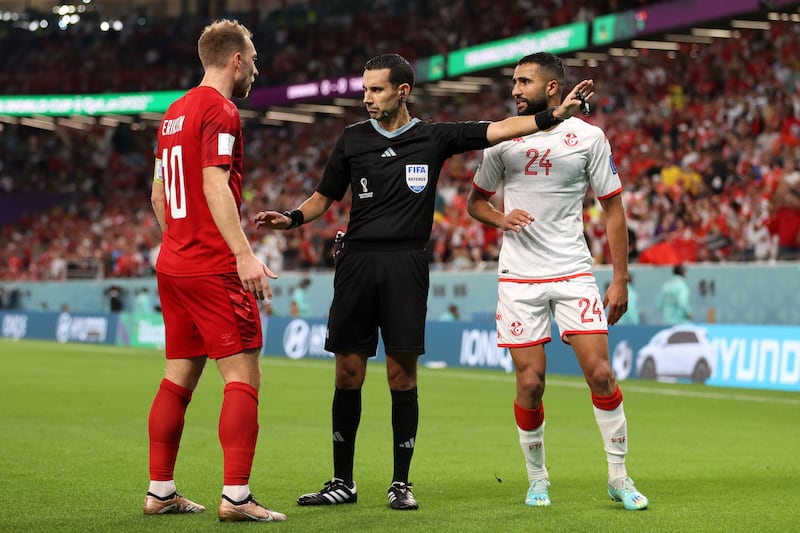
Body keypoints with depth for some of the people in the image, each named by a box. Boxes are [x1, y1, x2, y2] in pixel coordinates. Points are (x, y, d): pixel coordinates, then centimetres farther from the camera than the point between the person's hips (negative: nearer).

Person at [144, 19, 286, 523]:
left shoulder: (175, 112, 17)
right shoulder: (220, 111, -10)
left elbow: (159, 192, 22)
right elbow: (215, 186, -20)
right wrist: (245, 254, -25)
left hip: (173, 265, 9)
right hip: (214, 269, -9)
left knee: (180, 376, 12)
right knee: (244, 376, -8)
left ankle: (161, 491, 14)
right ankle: (236, 496, -12)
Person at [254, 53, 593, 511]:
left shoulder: (433, 138, 5)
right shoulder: (353, 139, 11)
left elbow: (497, 130, 0)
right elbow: (324, 197, 16)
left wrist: (555, 115, -10)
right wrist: (291, 219, -2)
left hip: (407, 264, -2)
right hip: (357, 261, 2)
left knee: (403, 374, -3)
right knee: (348, 373, 2)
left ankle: (401, 482, 8)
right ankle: (343, 482, 12)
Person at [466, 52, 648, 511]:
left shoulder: (589, 137, -1)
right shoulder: (503, 138, 5)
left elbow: (614, 209, 3)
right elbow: (476, 201, 16)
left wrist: (620, 280, -1)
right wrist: (502, 219, -7)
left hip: (575, 273, -1)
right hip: (519, 278, 1)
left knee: (600, 373, -9)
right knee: (530, 383, -2)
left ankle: (619, 477, 7)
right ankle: (537, 480, 16)